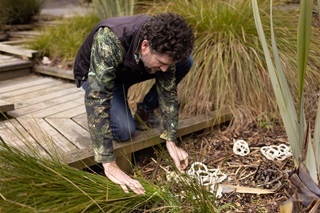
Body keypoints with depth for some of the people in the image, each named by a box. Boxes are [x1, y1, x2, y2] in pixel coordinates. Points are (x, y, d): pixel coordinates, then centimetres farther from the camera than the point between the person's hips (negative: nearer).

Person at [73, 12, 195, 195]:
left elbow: (168, 90, -16)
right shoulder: (109, 40, -43)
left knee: (186, 62, -14)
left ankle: (145, 110, 3)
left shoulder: (162, 44, -27)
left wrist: (171, 142, -20)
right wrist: (110, 166, -49)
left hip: (131, 69, 4)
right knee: (125, 130, -29)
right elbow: (96, 98, -47)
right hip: (95, 75, -4)